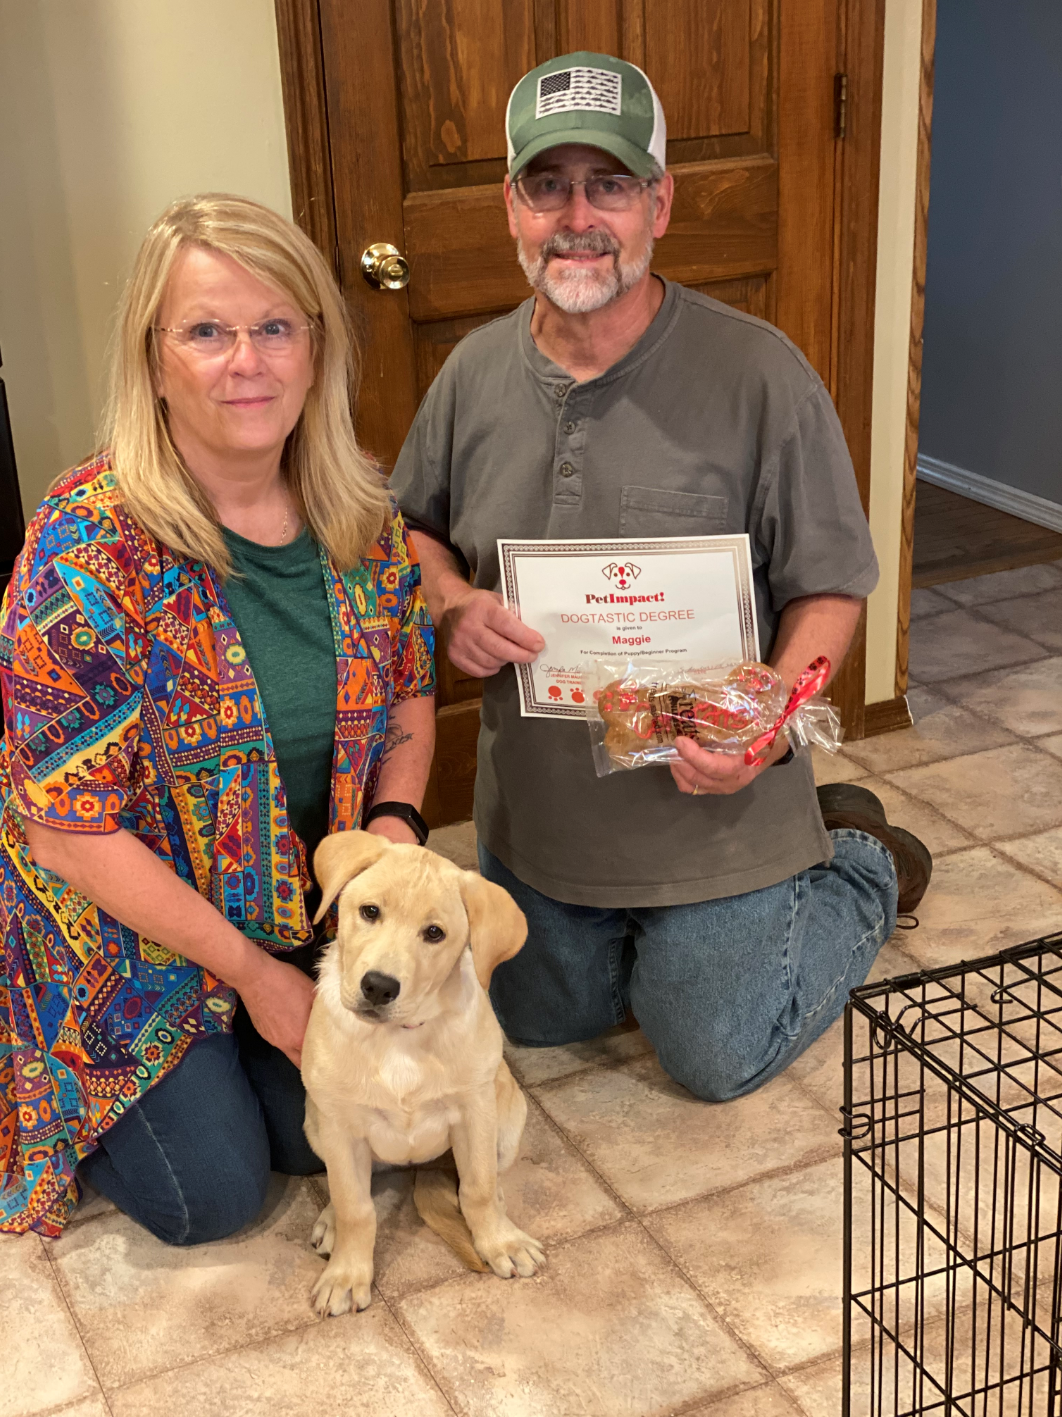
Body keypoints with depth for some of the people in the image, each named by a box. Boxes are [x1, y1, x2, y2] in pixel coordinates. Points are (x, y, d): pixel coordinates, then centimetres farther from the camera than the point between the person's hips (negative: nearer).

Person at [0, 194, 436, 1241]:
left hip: (301, 909, 5)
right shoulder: (88, 549, -27)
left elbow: (409, 692, 6)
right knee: (214, 1194, -1)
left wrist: (393, 827, -14)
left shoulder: (361, 519, -9)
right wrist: (251, 972, -20)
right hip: (122, 928, -5)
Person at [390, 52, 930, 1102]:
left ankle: (858, 865, 34)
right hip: (534, 815, 5)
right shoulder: (475, 373, -5)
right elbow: (414, 527, 10)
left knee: (717, 1061, 11)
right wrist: (452, 604, -12)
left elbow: (830, 585, -13)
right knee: (537, 1022, 23)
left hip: (709, 817, -5)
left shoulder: (761, 376, -19)